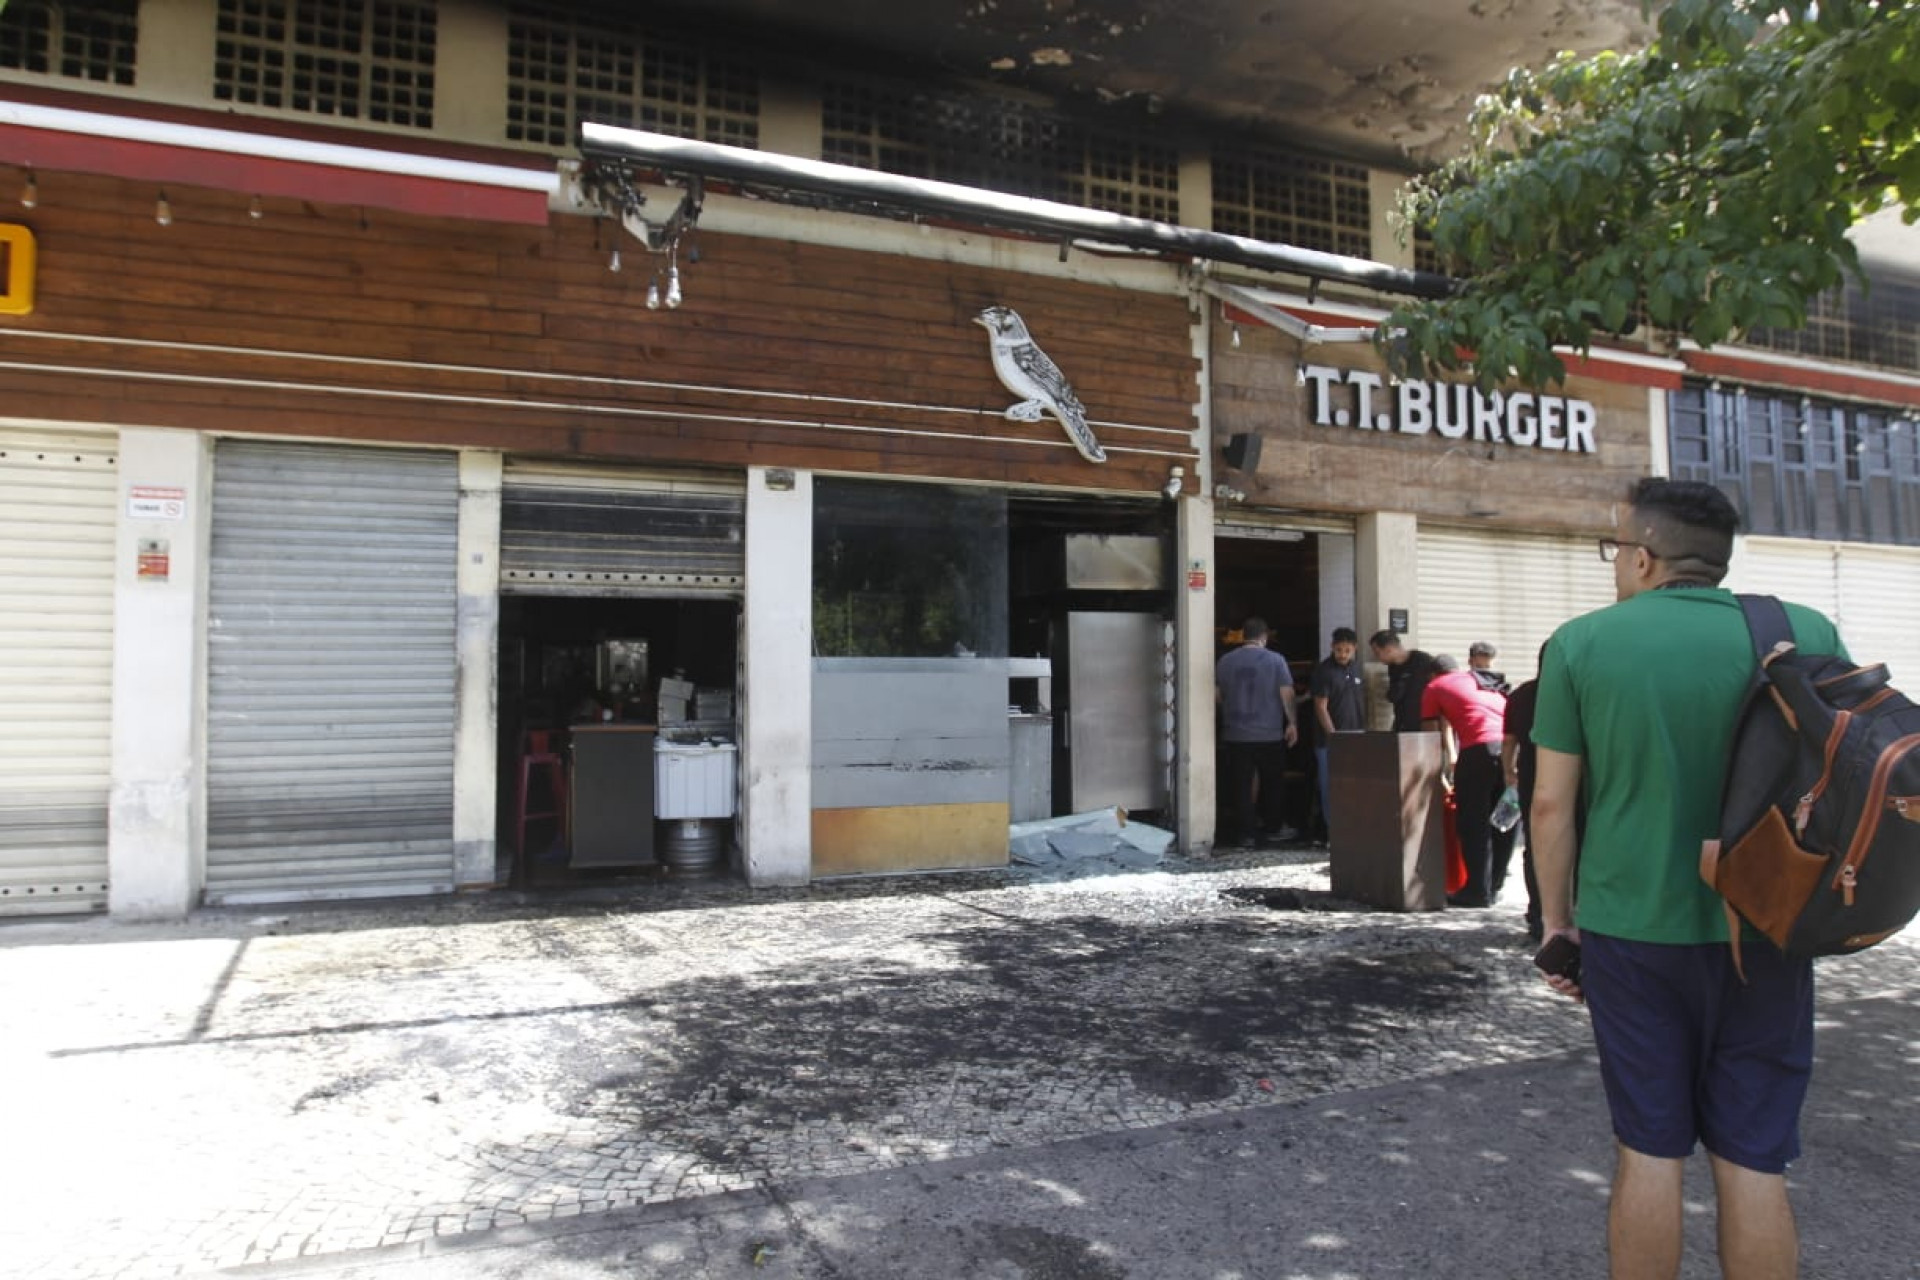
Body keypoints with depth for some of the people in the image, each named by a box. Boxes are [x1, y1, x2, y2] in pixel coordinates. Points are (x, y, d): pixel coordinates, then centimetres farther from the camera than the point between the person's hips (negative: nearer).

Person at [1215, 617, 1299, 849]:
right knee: (1272, 785, 15)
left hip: (1235, 735, 1)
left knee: (1241, 786, 3)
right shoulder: (1275, 660, -5)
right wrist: (1291, 723, 2)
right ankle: (1275, 828, 25)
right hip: (1270, 734, -1)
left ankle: (1245, 834, 3)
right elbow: (1287, 694, -7)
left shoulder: (1224, 662, 2)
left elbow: (1217, 695, 9)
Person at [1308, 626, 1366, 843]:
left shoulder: (1357, 669, 11)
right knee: (1332, 789, -3)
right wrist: (1333, 736, -14)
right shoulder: (1324, 671, -7)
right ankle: (1334, 835, 3)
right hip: (1331, 740, -6)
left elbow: (1363, 700, 18)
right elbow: (1321, 707, -10)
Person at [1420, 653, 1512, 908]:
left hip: (1480, 749, -5)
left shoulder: (1434, 688, 19)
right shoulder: (1482, 681, 33)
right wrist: (1454, 761, 50)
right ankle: (1494, 887, 23)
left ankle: (1478, 891, 5)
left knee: (1473, 824, 3)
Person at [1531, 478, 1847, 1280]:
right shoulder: (1807, 633, -1)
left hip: (1631, 930, -1)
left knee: (1648, 1150, 11)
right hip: (1763, 936, 2)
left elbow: (1552, 802, -5)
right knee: (1751, 1160, 11)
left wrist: (1556, 919, 6)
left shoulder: (1581, 643, -6)